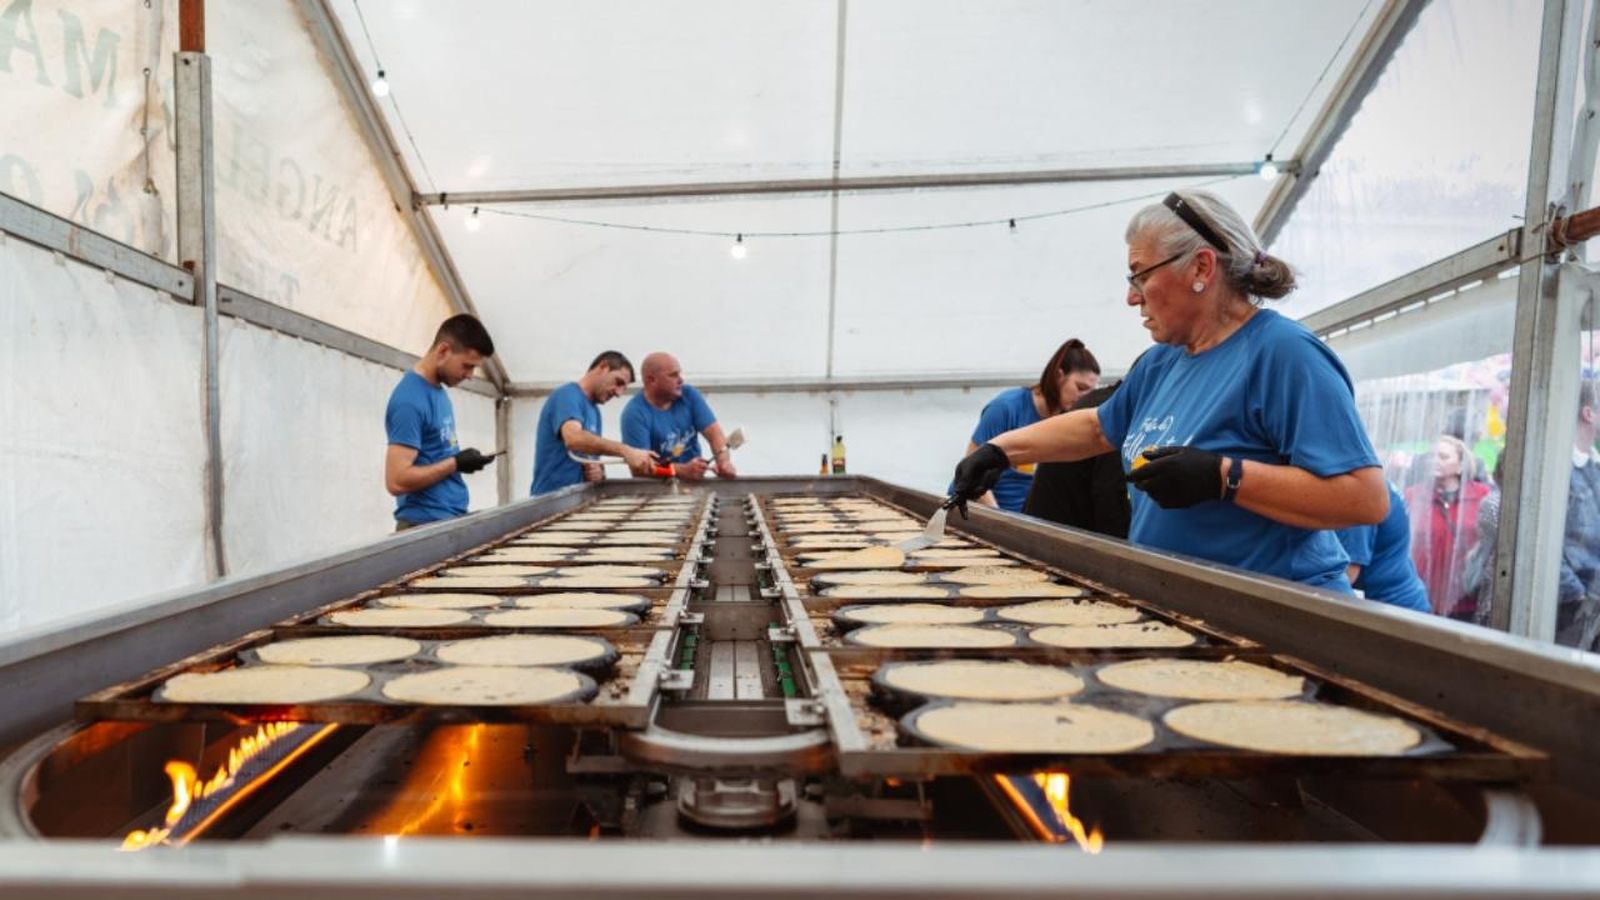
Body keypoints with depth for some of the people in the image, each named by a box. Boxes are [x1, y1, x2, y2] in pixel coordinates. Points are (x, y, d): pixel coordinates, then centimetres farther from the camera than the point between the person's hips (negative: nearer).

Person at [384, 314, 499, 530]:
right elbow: (397, 481, -22)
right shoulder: (409, 401, -18)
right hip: (426, 527, -8)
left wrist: (461, 460, 4)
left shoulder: (438, 390, 9)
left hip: (453, 520, 8)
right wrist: (456, 463, -15)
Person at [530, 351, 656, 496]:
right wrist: (626, 451, -33)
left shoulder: (594, 411, 15)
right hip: (553, 497, -7)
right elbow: (574, 438, -26)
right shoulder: (567, 395, -9)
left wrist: (598, 472, -4)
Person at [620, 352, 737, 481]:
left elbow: (713, 431, -6)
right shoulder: (635, 413, -12)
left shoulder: (689, 394, 2)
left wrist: (724, 462, -25)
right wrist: (683, 470, -33)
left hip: (695, 480, 4)